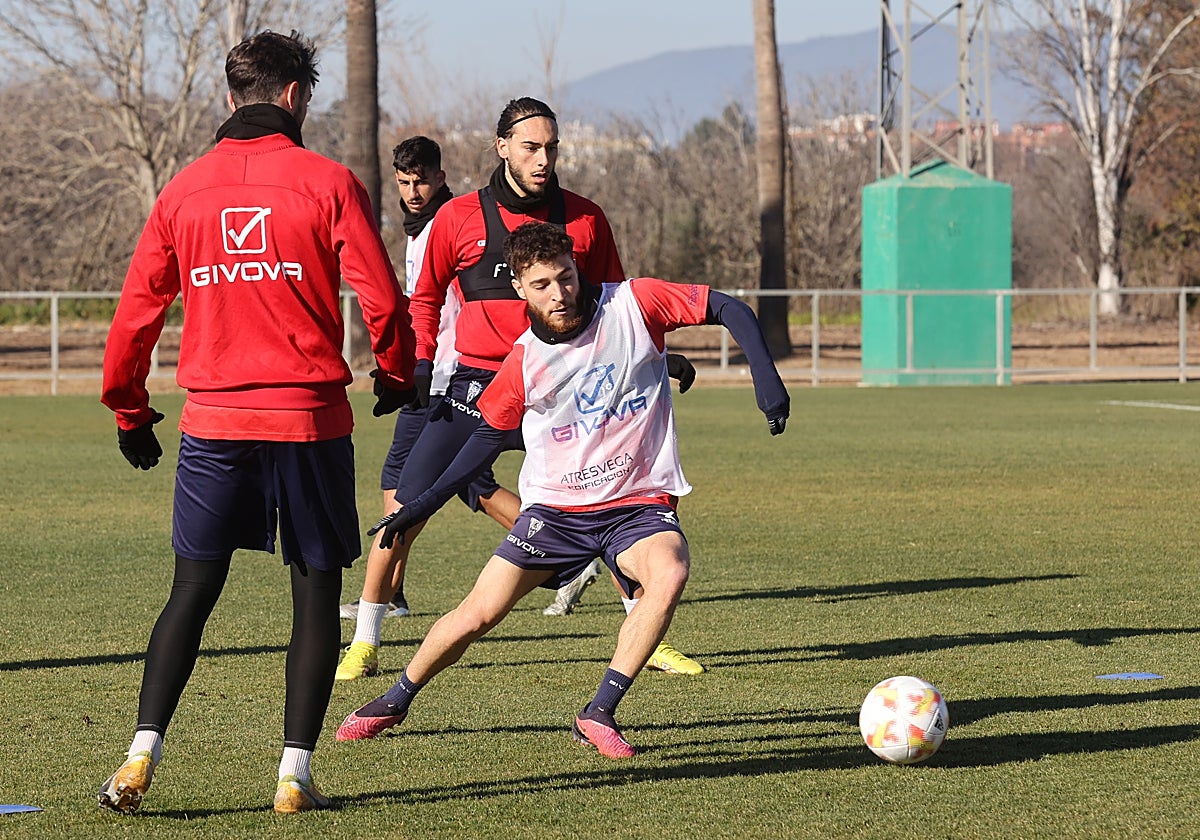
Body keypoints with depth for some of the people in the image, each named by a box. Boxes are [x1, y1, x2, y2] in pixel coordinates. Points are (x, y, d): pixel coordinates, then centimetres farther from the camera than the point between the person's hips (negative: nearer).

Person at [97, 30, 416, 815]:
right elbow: (382, 298, -6)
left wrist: (130, 410, 21)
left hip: (213, 424, 3)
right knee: (317, 591, 6)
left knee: (192, 592, 8)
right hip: (310, 419, -3)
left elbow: (137, 309, 8)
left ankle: (141, 756, -4)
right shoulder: (327, 182, -3)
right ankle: (296, 771, 3)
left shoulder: (184, 190, 6)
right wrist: (397, 375, 13)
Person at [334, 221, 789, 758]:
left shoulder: (634, 305, -10)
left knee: (670, 574, -33)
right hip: (555, 506, 1)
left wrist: (764, 375, -18)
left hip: (639, 504, -1)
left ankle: (599, 714, -24)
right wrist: (424, 503, 8)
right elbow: (489, 434, 10)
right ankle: (395, 702, 23)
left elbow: (727, 309, -4)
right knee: (477, 615, -5)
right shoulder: (524, 363, -5)